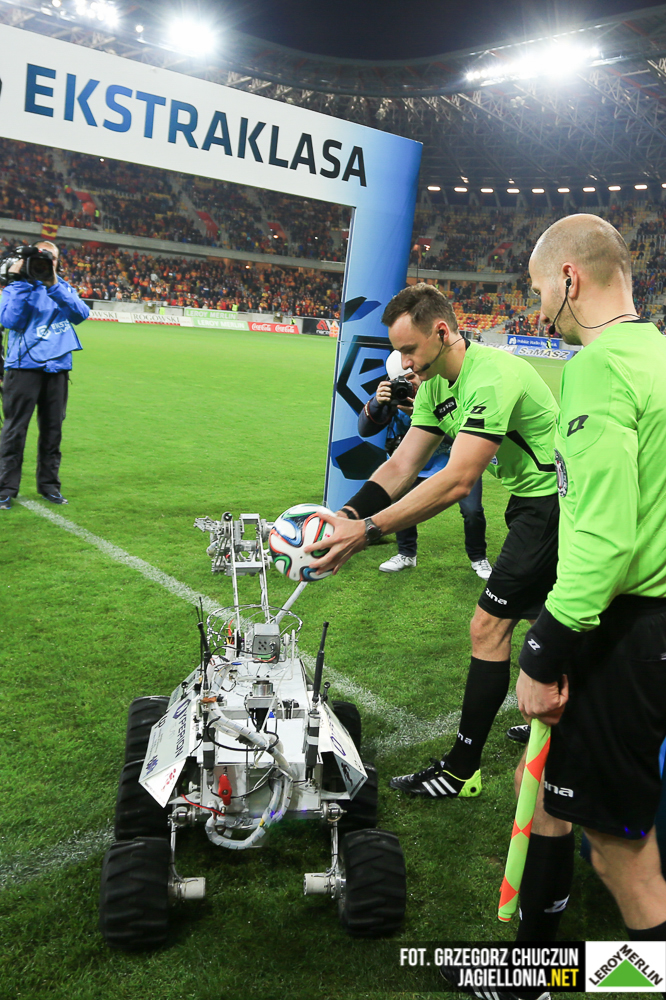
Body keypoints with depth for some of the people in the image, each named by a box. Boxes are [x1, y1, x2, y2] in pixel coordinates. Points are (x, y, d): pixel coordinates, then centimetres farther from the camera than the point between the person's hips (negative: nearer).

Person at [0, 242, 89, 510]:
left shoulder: (63, 287, 13)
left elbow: (81, 314, -5)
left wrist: (54, 286, -14)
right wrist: (23, 283, -13)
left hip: (57, 367, 4)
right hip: (24, 365, -3)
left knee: (53, 428, 9)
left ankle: (49, 484, 20)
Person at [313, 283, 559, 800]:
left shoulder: (492, 377, -27)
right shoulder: (436, 385, 3)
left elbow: (458, 481, -36)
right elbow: (401, 466, -1)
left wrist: (369, 530, -38)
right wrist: (345, 515, -16)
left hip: (551, 505, -10)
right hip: (536, 501, 10)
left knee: (489, 627, -8)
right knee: (545, 621, 22)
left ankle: (462, 770, 3)